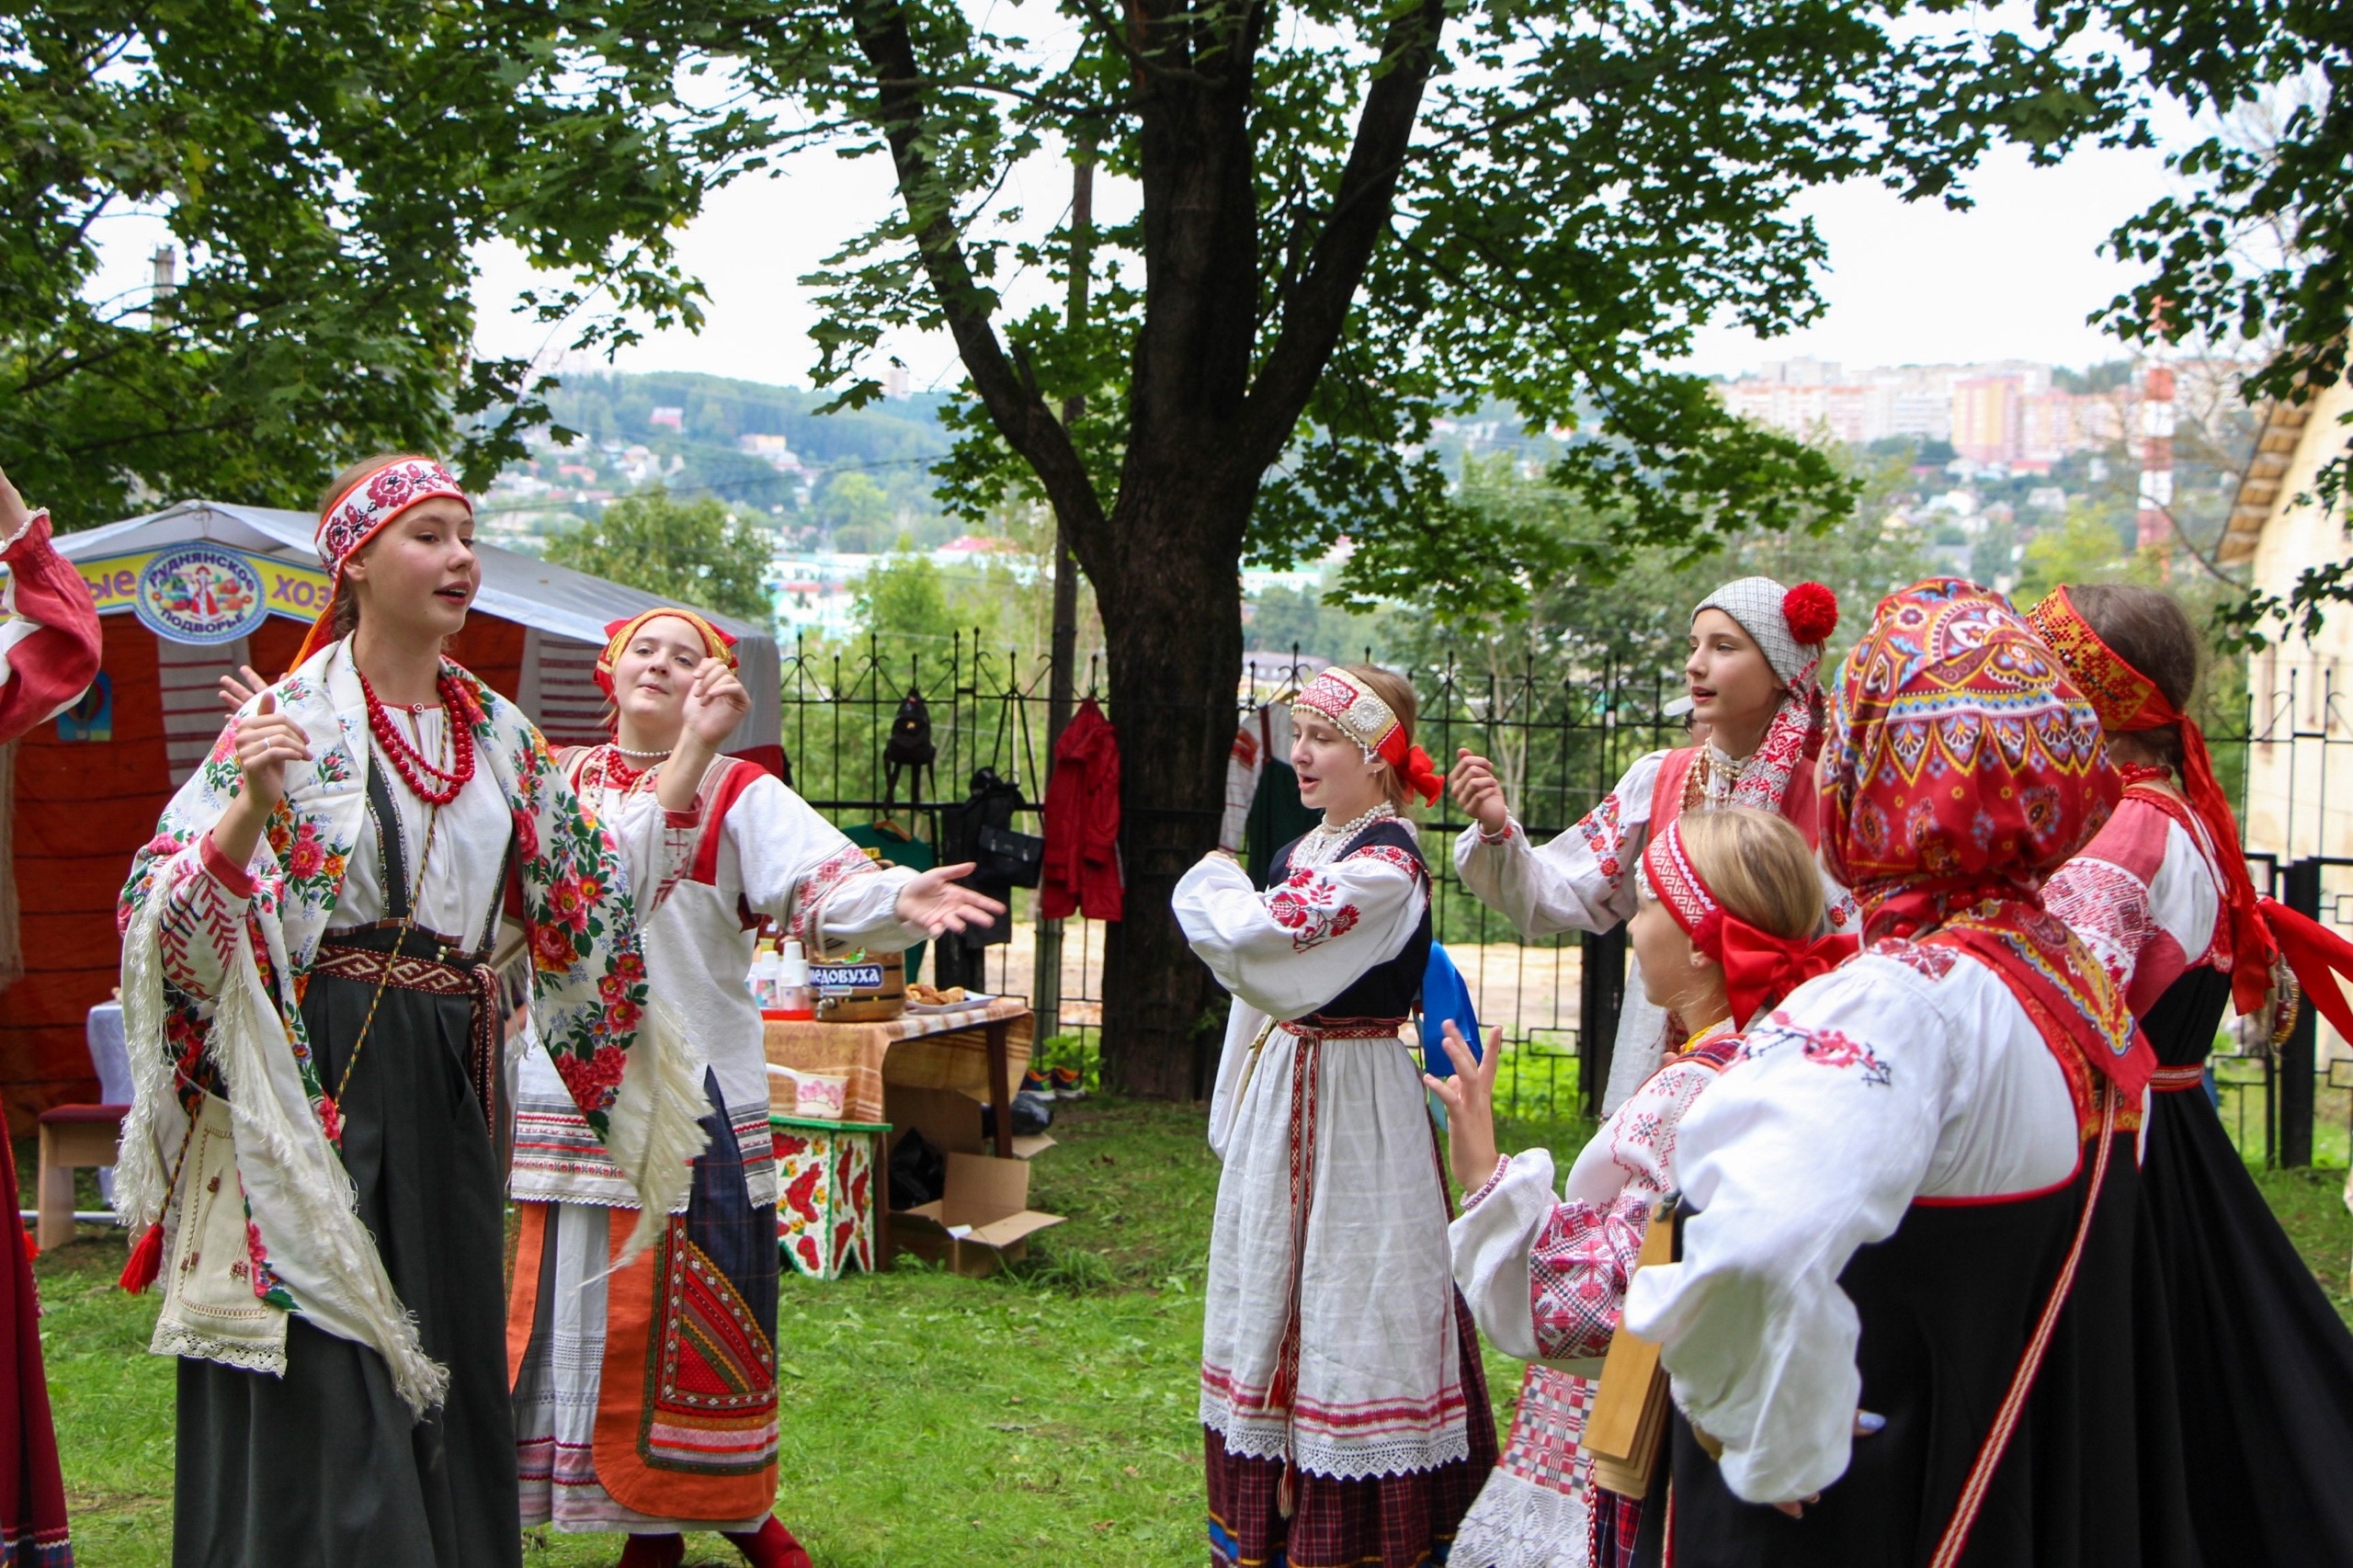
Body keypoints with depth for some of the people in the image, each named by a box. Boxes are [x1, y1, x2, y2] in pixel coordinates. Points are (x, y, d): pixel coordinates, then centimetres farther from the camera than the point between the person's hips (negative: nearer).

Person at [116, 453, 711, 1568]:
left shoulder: (498, 732, 12)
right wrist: (248, 814, -29)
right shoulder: (289, 718, -5)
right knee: (323, 1386, -6)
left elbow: (588, 895, 19)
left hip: (448, 1089, 6)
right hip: (315, 1084, -5)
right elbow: (162, 914, -11)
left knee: (448, 1367, 10)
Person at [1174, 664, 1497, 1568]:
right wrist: (1237, 1116, 20)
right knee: (1276, 1285, 14)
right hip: (1280, 1097, 9)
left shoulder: (1387, 864, -18)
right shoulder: (1301, 853, 11)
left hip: (1354, 1102, -9)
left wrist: (1211, 886, -8)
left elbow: (1264, 946, -28)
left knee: (1347, 1288, -2)